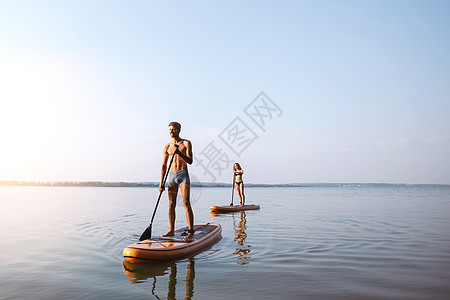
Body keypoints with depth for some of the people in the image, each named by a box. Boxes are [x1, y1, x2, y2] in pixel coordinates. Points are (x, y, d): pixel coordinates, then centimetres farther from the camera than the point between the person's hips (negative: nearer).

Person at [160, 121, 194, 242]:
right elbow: (164, 165, 12)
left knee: (186, 203, -11)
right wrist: (161, 183, 7)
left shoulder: (186, 143, 1)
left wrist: (179, 153, -26)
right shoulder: (167, 147, 10)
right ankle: (171, 231, 16)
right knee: (171, 205, 6)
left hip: (183, 175, -4)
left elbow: (190, 161, -9)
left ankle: (191, 233, -10)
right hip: (171, 176, 4)